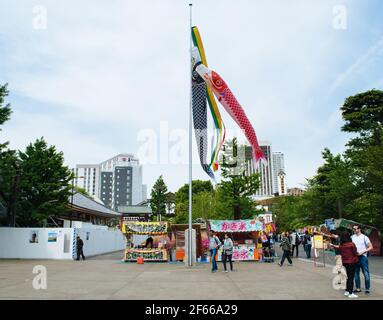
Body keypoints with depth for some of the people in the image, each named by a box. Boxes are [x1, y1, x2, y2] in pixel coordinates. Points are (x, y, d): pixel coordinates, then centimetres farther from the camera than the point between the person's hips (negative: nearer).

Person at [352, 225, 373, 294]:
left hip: (363, 257, -4)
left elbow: (371, 247, -5)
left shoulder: (364, 237, -4)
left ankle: (367, 289, 8)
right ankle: (358, 288, 18)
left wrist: (363, 252, -15)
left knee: (366, 273, -2)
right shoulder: (352, 237, 6)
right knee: (356, 273, 9)